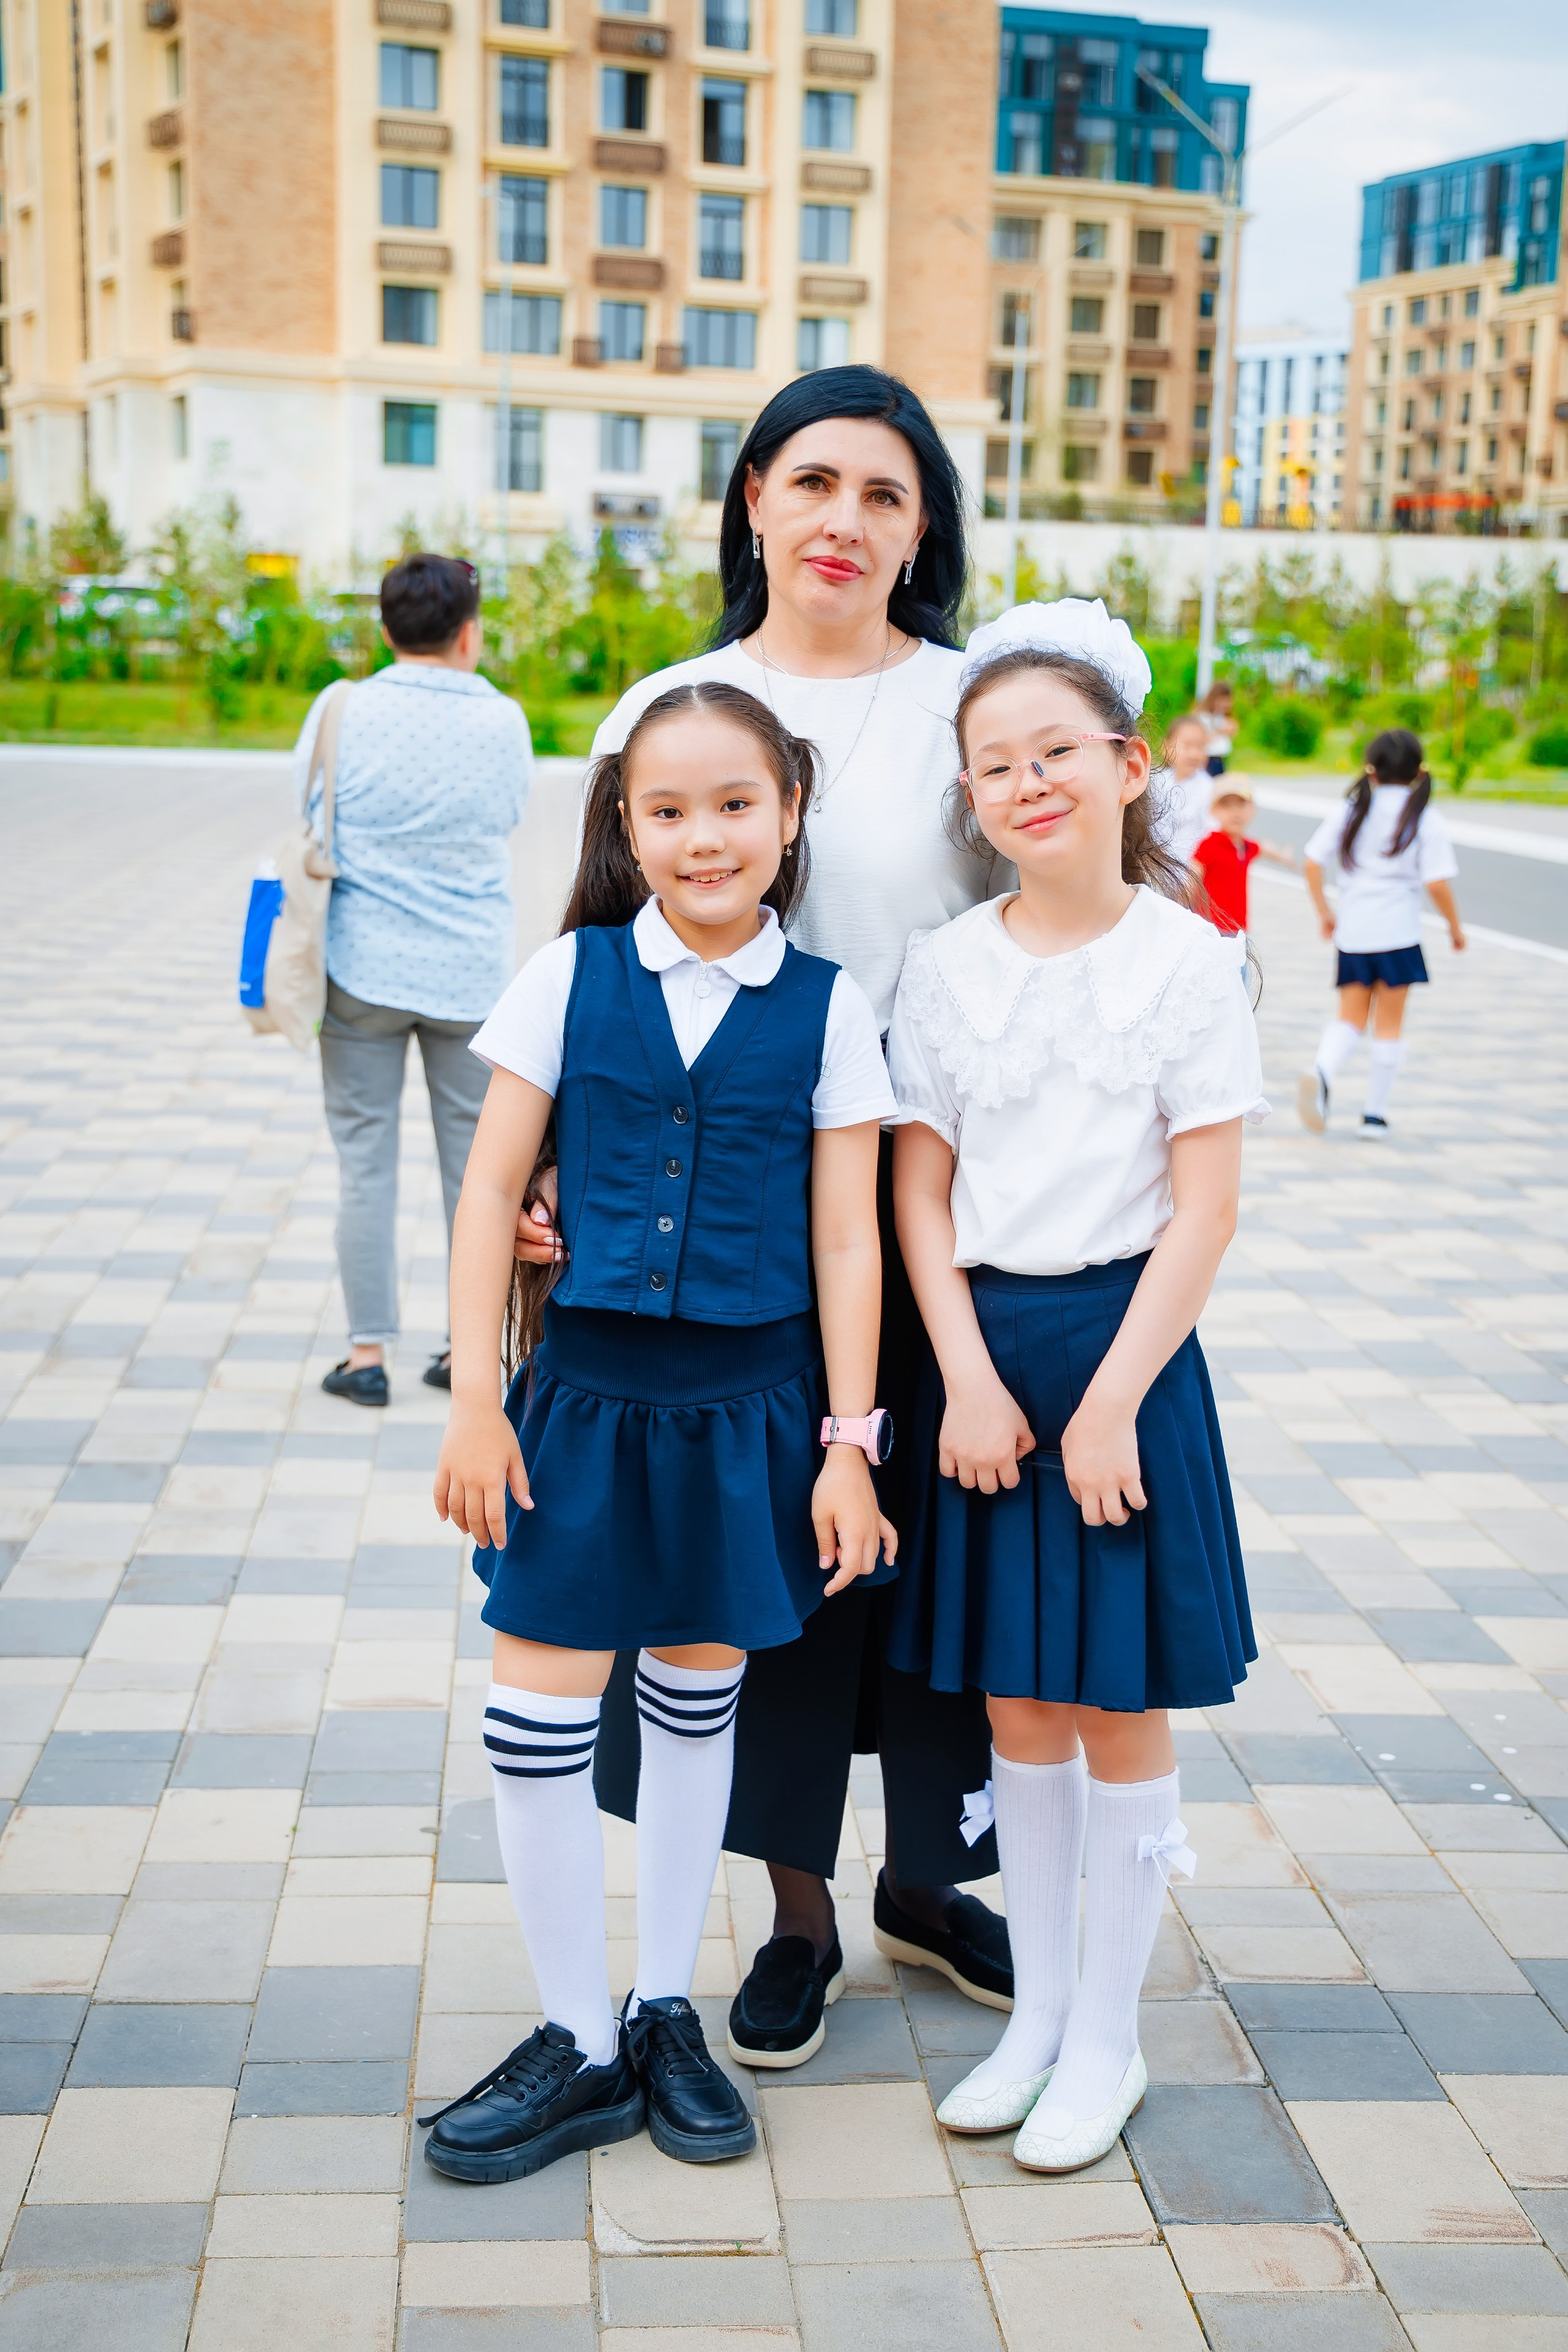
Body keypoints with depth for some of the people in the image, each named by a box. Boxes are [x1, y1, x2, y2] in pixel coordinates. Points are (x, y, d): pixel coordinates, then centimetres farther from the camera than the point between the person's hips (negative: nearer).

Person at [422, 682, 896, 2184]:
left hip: (747, 1403, 0)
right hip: (587, 1390, 0)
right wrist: (474, 1396, -5)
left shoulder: (825, 1006, -3)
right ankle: (579, 2046, 20)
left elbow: (846, 1239, -1)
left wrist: (849, 1445, -2)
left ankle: (666, 2013, 32)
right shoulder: (572, 975, -3)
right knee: (536, 1720, 1)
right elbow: (492, 1187, 0)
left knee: (698, 1699, 14)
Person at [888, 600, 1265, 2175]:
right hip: (983, 1352, 3)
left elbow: (1204, 1212, -9)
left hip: (1125, 1347, -3)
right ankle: (1036, 2017, 29)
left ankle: (1108, 2037, 23)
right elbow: (919, 1191, 3)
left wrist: (1110, 1401, -13)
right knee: (1017, 1704, 13)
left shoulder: (1186, 963, -7)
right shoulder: (947, 968, 3)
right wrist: (970, 1382, -7)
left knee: (1121, 1709, 7)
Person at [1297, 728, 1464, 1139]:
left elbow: (1312, 862, 2)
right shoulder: (1427, 822, -4)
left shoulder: (1352, 812, 5)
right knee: (1389, 1024, 9)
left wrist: (1324, 912, 14)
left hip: (1351, 934, 3)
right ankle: (1375, 1115, 12)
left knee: (1351, 1017, 10)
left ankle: (1320, 1073, -20)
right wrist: (1455, 927, 4)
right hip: (1398, 934, -2)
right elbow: (1437, 884, -11)